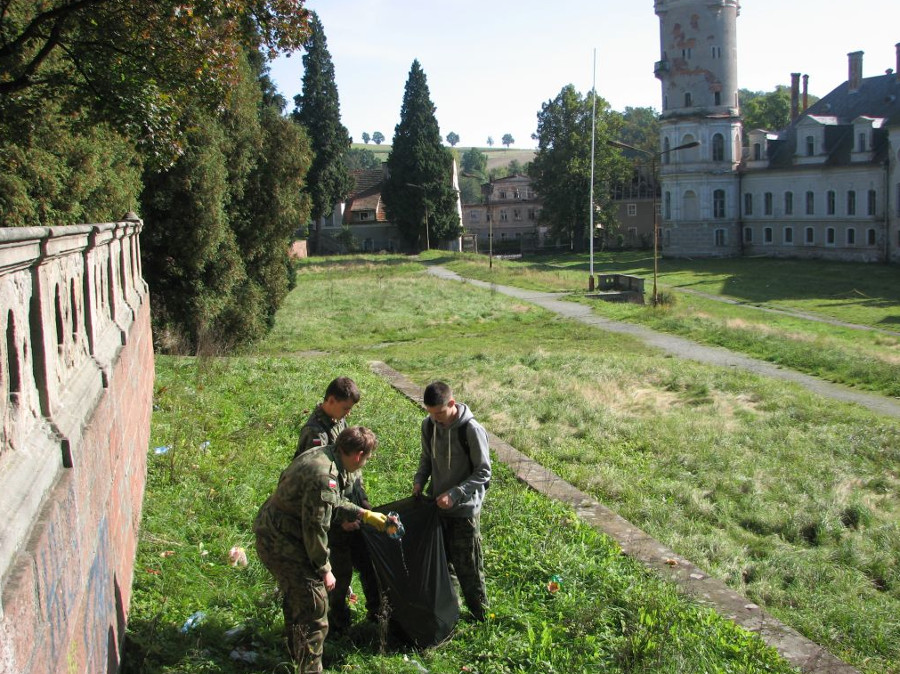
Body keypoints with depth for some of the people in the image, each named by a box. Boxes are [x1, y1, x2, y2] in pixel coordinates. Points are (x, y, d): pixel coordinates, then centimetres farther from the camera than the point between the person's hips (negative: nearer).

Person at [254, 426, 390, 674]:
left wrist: (366, 515, 19)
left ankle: (296, 652, 48)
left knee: (296, 596, 28)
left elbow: (335, 502, 17)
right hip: (282, 543, -11)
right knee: (314, 605, -2)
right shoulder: (324, 477, -29)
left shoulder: (322, 454, 2)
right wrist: (324, 570, -13)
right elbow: (315, 528, -24)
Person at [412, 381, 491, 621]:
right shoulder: (429, 425, -3)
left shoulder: (472, 430, -21)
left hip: (464, 509, -6)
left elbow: (483, 473, -16)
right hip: (436, 505, 6)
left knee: (467, 566, 4)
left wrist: (454, 495, -24)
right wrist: (419, 480, -6)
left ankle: (481, 617, 23)